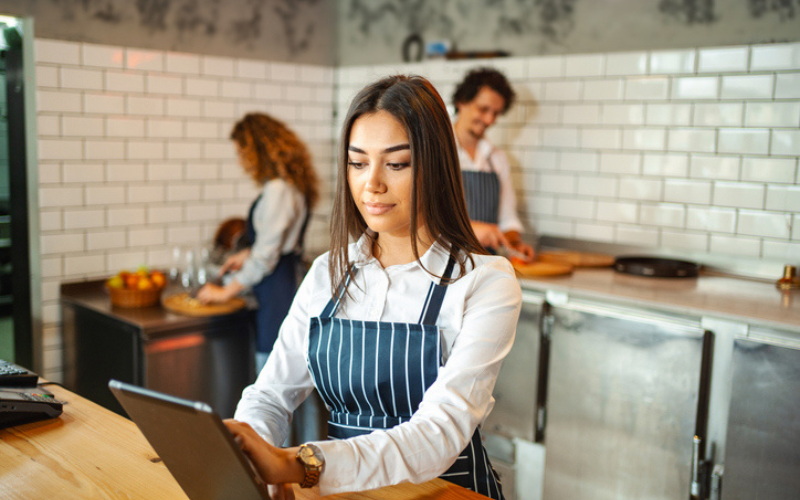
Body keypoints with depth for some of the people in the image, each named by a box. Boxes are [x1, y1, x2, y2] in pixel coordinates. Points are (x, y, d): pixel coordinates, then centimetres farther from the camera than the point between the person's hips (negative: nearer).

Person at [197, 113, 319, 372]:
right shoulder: (290, 184, 11)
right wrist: (246, 254, 18)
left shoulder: (278, 190, -17)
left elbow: (265, 257, -17)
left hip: (278, 291, -9)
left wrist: (226, 291, -8)